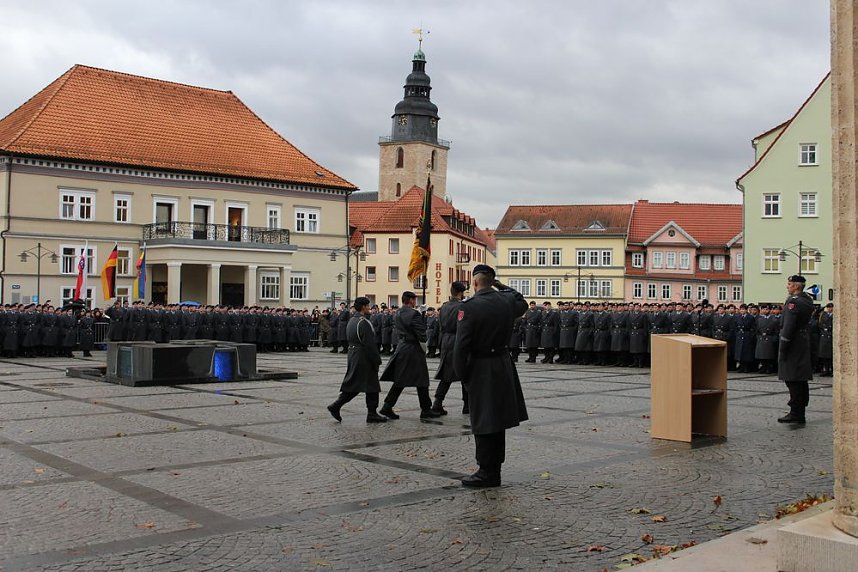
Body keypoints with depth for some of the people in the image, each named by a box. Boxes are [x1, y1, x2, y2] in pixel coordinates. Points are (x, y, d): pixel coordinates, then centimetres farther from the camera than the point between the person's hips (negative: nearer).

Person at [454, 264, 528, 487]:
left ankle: (487, 472, 5)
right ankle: (494, 469, 24)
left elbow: (461, 345, -18)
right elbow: (522, 304, 28)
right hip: (503, 366, 6)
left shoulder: (469, 306, -16)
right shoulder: (506, 300, 2)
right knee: (497, 420, 15)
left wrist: (462, 374, -6)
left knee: (483, 422, 1)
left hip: (481, 369, -6)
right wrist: (501, 286, 24)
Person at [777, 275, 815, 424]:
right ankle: (799, 413, 20)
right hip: (804, 343, 9)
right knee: (801, 380, 13)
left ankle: (796, 413, -7)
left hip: (793, 344, -9)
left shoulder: (793, 301, -16)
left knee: (792, 380, -7)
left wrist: (782, 349, -17)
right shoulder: (808, 300, 12)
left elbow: (788, 327, -20)